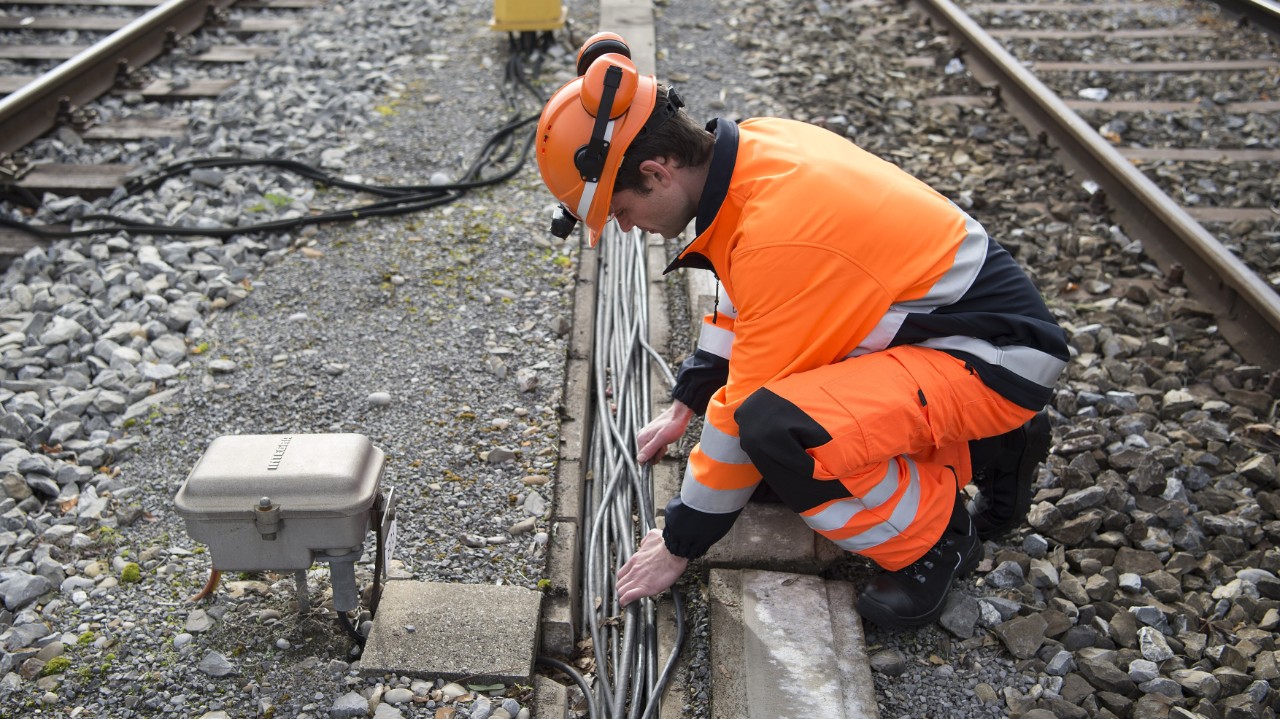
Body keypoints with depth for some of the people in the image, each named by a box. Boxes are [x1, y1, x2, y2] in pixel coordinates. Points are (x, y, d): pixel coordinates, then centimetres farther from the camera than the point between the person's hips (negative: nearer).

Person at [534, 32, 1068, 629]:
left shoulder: (780, 235, -30)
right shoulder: (755, 145, -2)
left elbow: (745, 412, -22)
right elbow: (738, 303, 15)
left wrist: (679, 545, -8)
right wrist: (685, 404, 20)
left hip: (993, 357, -10)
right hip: (939, 317, 10)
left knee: (776, 428, -30)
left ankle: (932, 538, -3)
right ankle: (980, 451, 17)